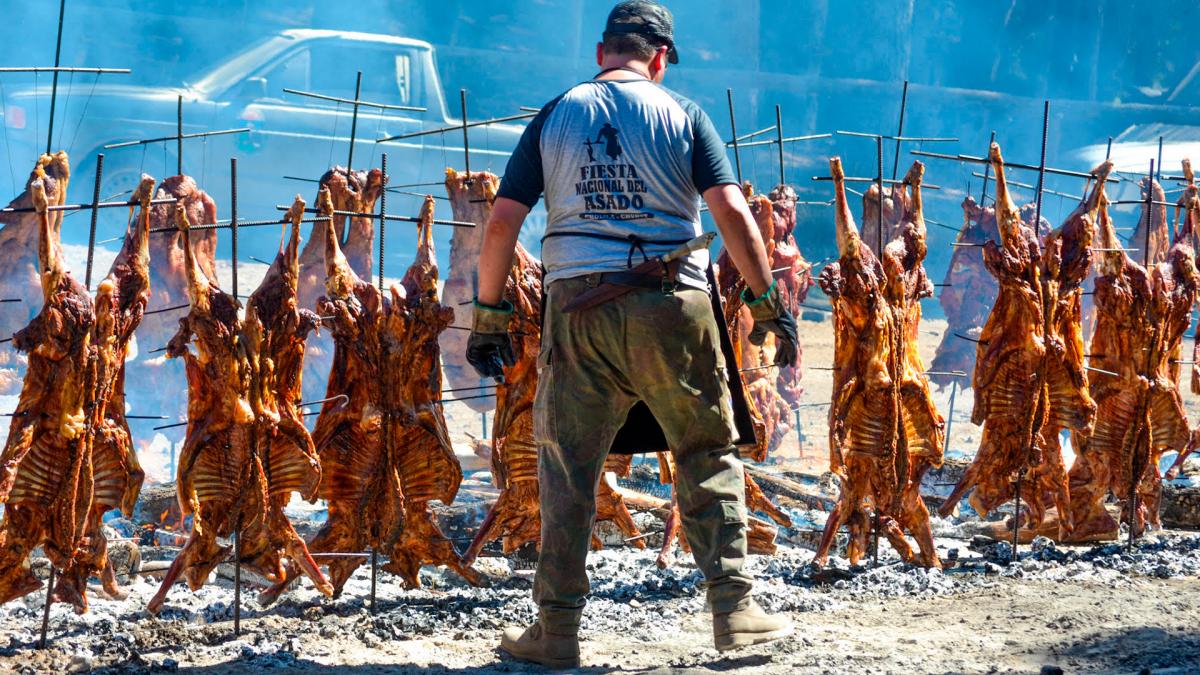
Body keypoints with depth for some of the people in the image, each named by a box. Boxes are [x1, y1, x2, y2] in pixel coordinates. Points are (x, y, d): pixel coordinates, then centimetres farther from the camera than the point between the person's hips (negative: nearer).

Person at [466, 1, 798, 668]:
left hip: (577, 303, 1)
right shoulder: (682, 115, 3)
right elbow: (732, 212, -5)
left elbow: (503, 220, 4)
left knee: (567, 464, 8)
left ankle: (557, 629, 8)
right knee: (709, 455, 11)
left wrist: (490, 312, 10)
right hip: (671, 308, -1)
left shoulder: (554, 117, 8)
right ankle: (734, 607, 9)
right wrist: (767, 299, 0)